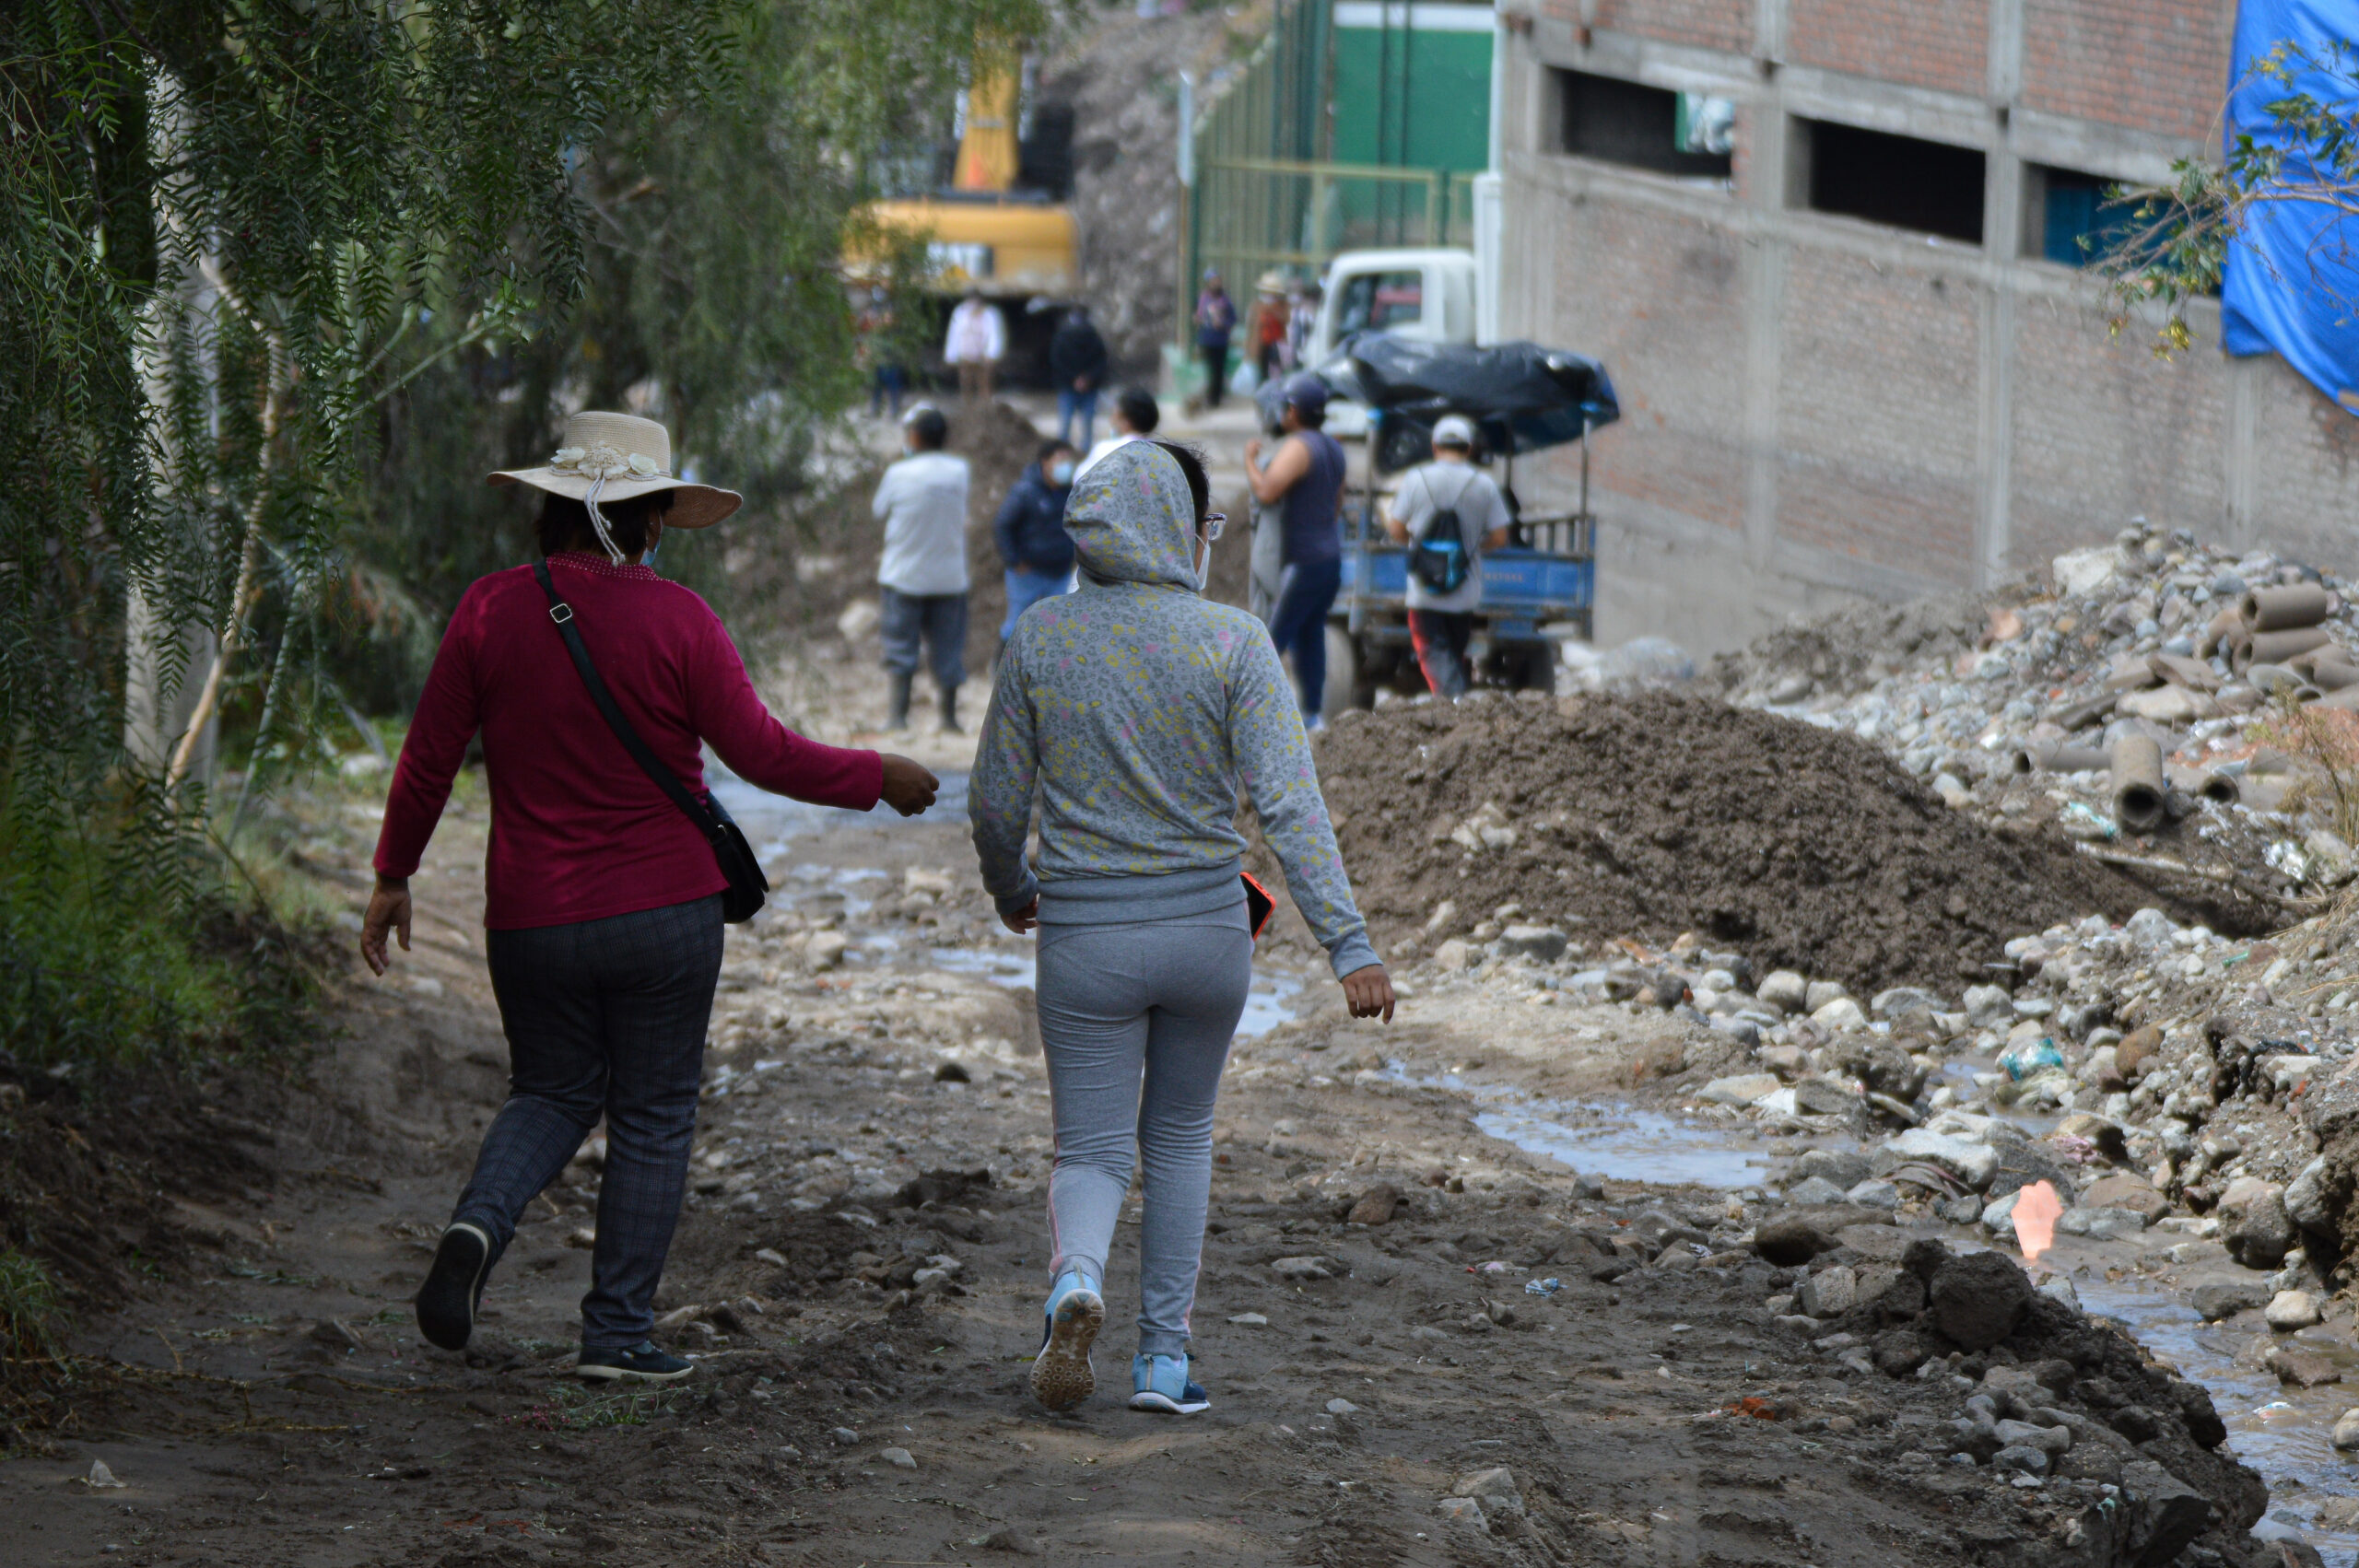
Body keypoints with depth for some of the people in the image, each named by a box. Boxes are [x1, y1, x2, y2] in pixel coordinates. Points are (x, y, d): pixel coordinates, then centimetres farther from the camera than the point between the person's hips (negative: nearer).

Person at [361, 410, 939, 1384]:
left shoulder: (491, 611, -4)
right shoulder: (675, 619, -10)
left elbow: (427, 759, 1)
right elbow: (759, 753, -10)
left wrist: (393, 877, 13)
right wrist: (877, 777, 4)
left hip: (530, 918, 3)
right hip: (664, 910, -2)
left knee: (552, 1094, 21)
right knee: (652, 1119, 10)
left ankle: (477, 1227, -8)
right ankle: (617, 1332, 9)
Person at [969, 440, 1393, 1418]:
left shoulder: (1040, 640, -4)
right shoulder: (1233, 642, -10)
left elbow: (995, 804, 2)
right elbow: (1287, 800, -18)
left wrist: (1009, 890, 23)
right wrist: (1347, 943, -20)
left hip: (1085, 936, 0)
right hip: (1206, 932, 0)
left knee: (1091, 1151, 9)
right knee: (1179, 1135, 21)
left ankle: (1076, 1278, -24)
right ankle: (1164, 1356, 19)